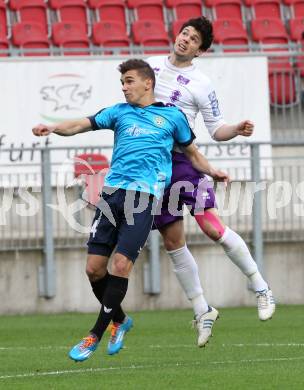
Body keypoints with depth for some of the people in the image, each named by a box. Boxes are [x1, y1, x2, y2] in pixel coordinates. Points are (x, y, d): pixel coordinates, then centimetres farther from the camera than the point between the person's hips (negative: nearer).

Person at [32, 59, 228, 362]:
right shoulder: (119, 112, 18)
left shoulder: (172, 116, 14)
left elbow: (191, 152, 24)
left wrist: (211, 172, 6)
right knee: (94, 267, -1)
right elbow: (82, 125, 7)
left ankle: (95, 336, -4)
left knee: (121, 265, -13)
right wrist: (54, 128, -12)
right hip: (113, 192, 3)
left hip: (144, 196, -3)